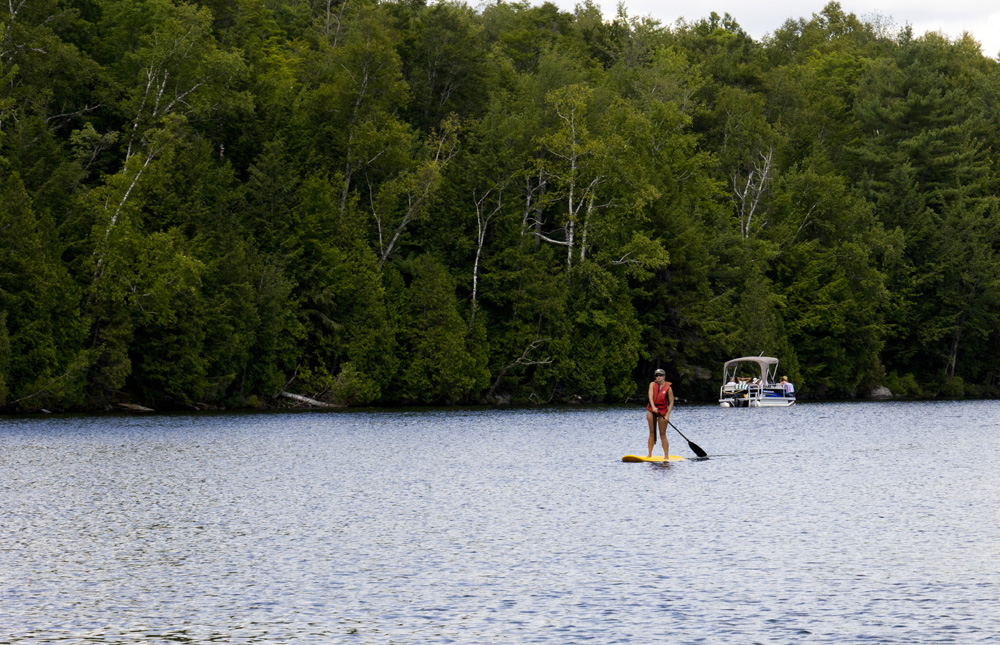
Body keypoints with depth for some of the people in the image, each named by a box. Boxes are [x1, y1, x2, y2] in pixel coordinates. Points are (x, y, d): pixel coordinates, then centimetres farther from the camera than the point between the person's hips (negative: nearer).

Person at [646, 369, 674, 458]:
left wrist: (667, 415, -15)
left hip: (662, 411, -3)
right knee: (652, 433, 6)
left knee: (663, 434, -4)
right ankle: (650, 454, 11)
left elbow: (671, 402, -6)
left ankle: (666, 456, -2)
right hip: (651, 410, 3)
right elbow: (650, 396, -14)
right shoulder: (652, 384, 1)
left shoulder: (668, 388, -6)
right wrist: (653, 407, -30)